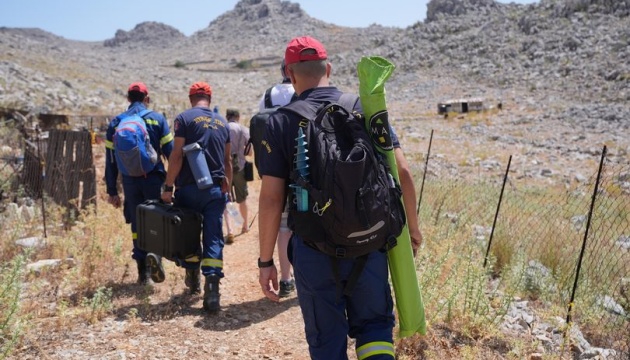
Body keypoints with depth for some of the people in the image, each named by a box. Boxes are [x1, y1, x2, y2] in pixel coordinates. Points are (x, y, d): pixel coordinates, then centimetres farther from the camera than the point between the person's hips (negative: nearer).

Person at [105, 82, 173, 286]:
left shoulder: (116, 123, 8)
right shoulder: (157, 119, 0)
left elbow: (110, 160, 6)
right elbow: (170, 152, -6)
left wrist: (112, 191, 10)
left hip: (130, 182, 2)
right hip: (154, 179, -2)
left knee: (137, 225, 12)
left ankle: (143, 273, 13)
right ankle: (155, 254, -18)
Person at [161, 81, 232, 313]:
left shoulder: (185, 118, -2)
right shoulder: (222, 122, 12)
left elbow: (177, 155, -10)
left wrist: (168, 187, -5)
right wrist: (227, 188, 24)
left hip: (189, 188, -2)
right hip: (216, 189, 3)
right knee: (213, 239, 0)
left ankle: (193, 279, 31)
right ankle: (212, 292, -9)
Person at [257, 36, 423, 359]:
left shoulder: (281, 122, -5)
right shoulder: (366, 108, 0)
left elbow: (271, 197, -7)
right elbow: (402, 172, -3)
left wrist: (266, 261, 1)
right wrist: (412, 226, 11)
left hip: (313, 248, -1)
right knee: (374, 322, 21)